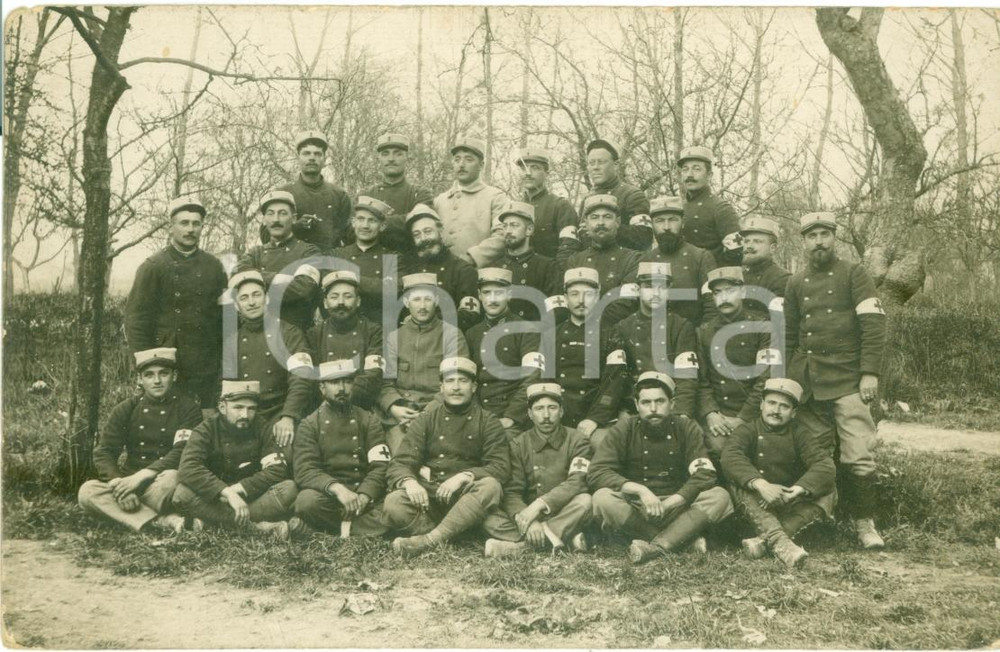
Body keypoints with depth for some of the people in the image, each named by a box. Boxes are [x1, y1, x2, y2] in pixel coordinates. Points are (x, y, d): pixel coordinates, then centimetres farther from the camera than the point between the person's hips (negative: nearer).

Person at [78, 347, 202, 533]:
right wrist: (119, 484, -21)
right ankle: (162, 521, -36)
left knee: (170, 479, -38)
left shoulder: (187, 408, -2)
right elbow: (103, 453, -1)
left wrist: (140, 476, -25)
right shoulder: (125, 409, 7)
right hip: (129, 478, 4)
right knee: (87, 491, -26)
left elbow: (182, 453, -14)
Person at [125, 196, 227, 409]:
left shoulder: (213, 266, 9)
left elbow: (224, 315, 12)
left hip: (207, 369, 3)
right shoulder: (153, 266, -1)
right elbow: (135, 317, -2)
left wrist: (225, 361, 6)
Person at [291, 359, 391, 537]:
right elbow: (304, 471, -6)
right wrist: (336, 488, -26)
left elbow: (380, 466, 1)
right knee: (307, 501, -36)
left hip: (366, 494, 1)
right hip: (327, 493, -1)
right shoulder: (309, 425, 8)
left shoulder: (369, 421, 13)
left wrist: (363, 496, -20)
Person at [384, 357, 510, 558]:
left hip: (467, 496, 0)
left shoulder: (488, 423, 8)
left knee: (491, 487, -34)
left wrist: (464, 476, -22)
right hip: (427, 494, 1)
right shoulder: (426, 419, 10)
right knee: (394, 502, -28)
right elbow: (400, 464, 1)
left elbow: (501, 467, -4)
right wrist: (409, 481, -23)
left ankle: (429, 540, -36)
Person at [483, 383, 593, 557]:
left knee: (584, 500, -33)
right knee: (490, 519, -24)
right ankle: (565, 538, -30)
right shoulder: (519, 445, 3)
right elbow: (511, 492, -7)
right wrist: (525, 519, -28)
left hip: (565, 514, -1)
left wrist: (539, 504, -30)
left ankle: (520, 545, -31)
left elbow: (577, 483, -17)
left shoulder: (577, 441, -2)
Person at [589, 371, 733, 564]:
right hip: (634, 508, -1)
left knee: (719, 496, -24)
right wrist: (640, 490, -26)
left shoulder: (686, 428, -1)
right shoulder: (624, 429, -4)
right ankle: (683, 538, -25)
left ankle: (656, 546, -30)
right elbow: (595, 473, -14)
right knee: (602, 498, -31)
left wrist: (667, 504, -22)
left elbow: (705, 475, -11)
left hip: (676, 506, 1)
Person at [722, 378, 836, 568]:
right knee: (736, 485, -29)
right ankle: (780, 543, -48)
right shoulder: (746, 431, -2)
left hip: (791, 504, 2)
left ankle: (763, 540, -36)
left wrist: (798, 490, -33)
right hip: (757, 507, -1)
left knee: (827, 493, -23)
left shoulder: (800, 434, 2)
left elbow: (825, 466, -14)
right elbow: (730, 458, -24)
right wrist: (760, 484, -41)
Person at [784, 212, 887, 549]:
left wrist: (870, 372, -13)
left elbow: (873, 324, -5)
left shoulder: (853, 273, 3)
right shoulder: (796, 283, 15)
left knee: (857, 457, -7)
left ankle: (865, 524, 5)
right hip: (806, 383, 4)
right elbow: (787, 337, 18)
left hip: (847, 381, -4)